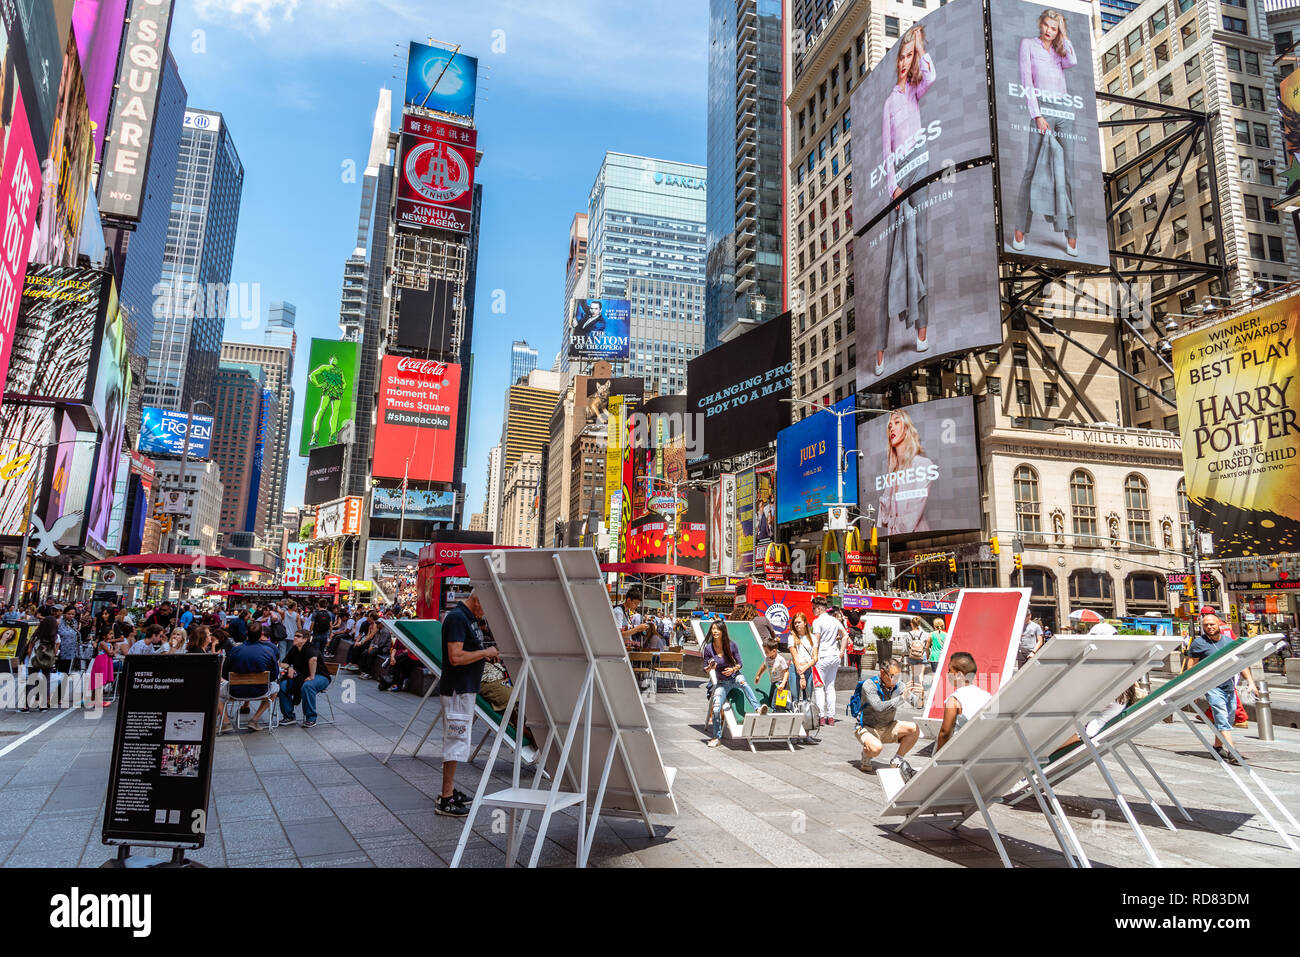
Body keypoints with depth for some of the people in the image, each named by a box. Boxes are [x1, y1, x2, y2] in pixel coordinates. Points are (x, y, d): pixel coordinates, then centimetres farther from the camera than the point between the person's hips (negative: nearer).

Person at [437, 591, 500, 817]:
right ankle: (445, 799, 1)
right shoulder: (456, 618, -19)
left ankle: (450, 790, 27)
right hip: (457, 690, -11)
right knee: (456, 741, -6)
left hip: (466, 688, 11)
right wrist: (485, 652, -16)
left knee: (456, 739, 16)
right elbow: (456, 657, -26)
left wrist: (487, 654, 8)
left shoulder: (469, 618, 13)